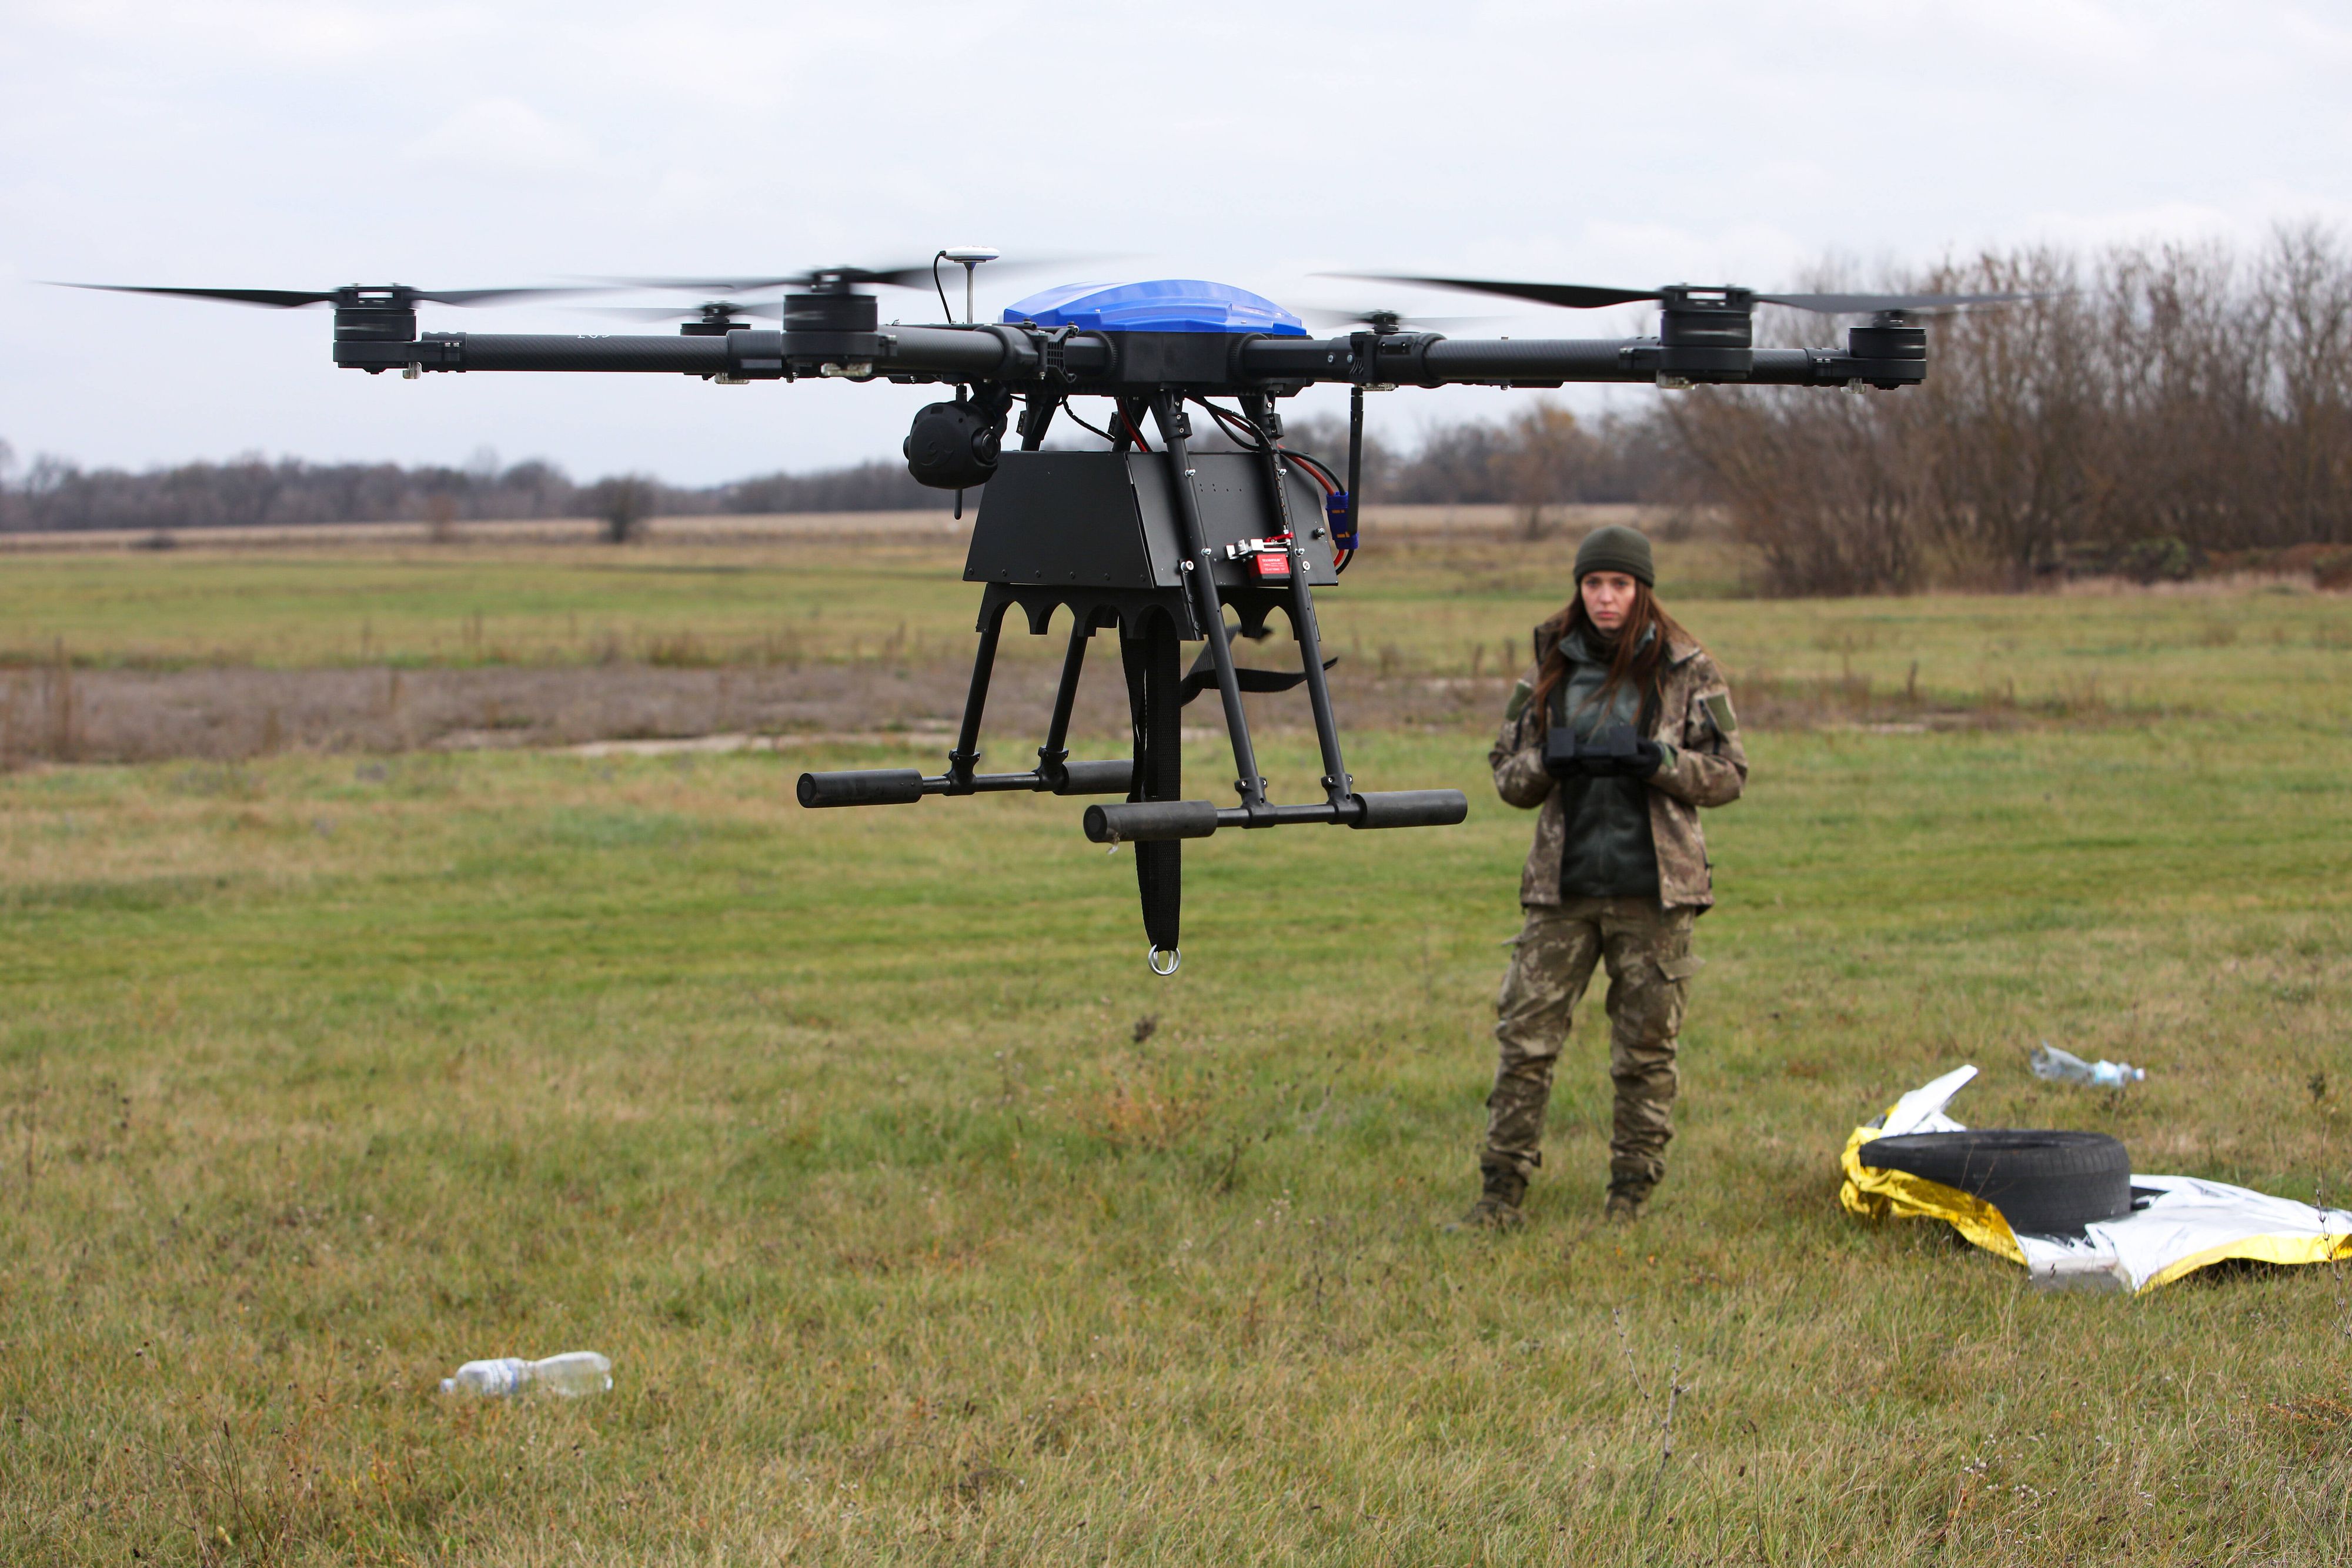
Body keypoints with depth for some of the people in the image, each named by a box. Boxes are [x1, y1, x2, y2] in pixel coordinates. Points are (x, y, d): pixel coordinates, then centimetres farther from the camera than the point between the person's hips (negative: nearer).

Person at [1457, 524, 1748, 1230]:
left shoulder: (1686, 671, 1)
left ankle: (1632, 1196, 14)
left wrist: (1658, 760, -15)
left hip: (1653, 888, -2)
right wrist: (1548, 761, -10)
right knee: (1525, 1038, -2)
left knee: (1645, 1051, 4)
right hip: (1563, 886, 2)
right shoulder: (1549, 669, 9)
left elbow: (1730, 774, 1)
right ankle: (1502, 1192, 4)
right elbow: (1506, 774, 12)